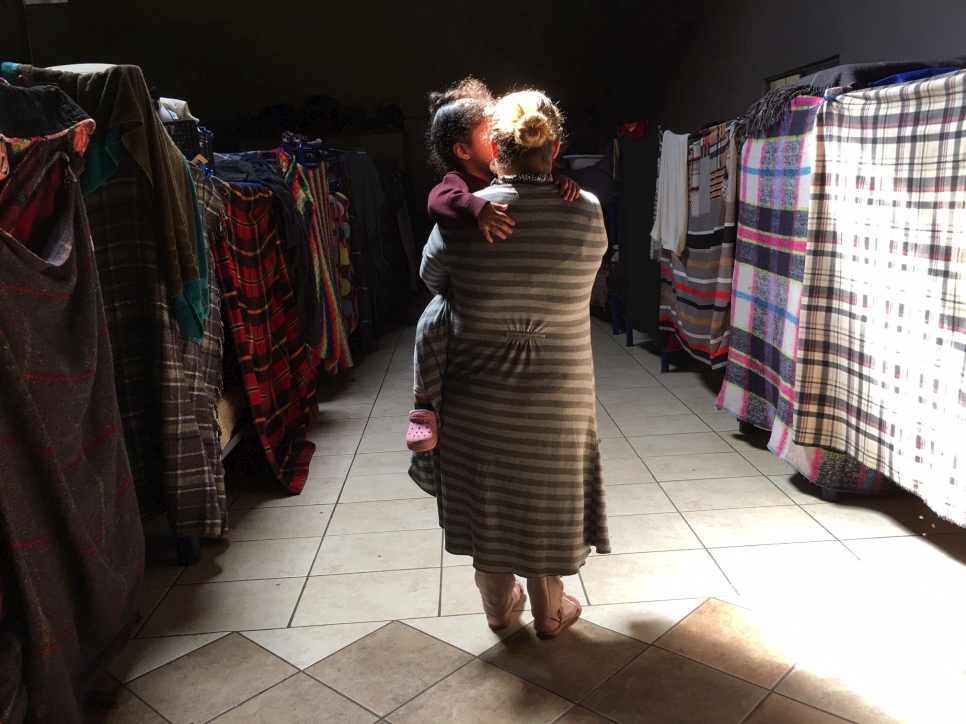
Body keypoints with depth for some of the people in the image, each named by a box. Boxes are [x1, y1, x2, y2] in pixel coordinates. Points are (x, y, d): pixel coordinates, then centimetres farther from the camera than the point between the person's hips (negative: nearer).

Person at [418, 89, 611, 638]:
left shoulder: (463, 217, -16)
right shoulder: (588, 214, -12)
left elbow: (432, 279, 0)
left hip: (480, 392, 0)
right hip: (557, 393, 1)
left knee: (487, 496, 19)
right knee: (546, 497, 19)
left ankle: (498, 604, 39)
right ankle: (549, 610, 37)